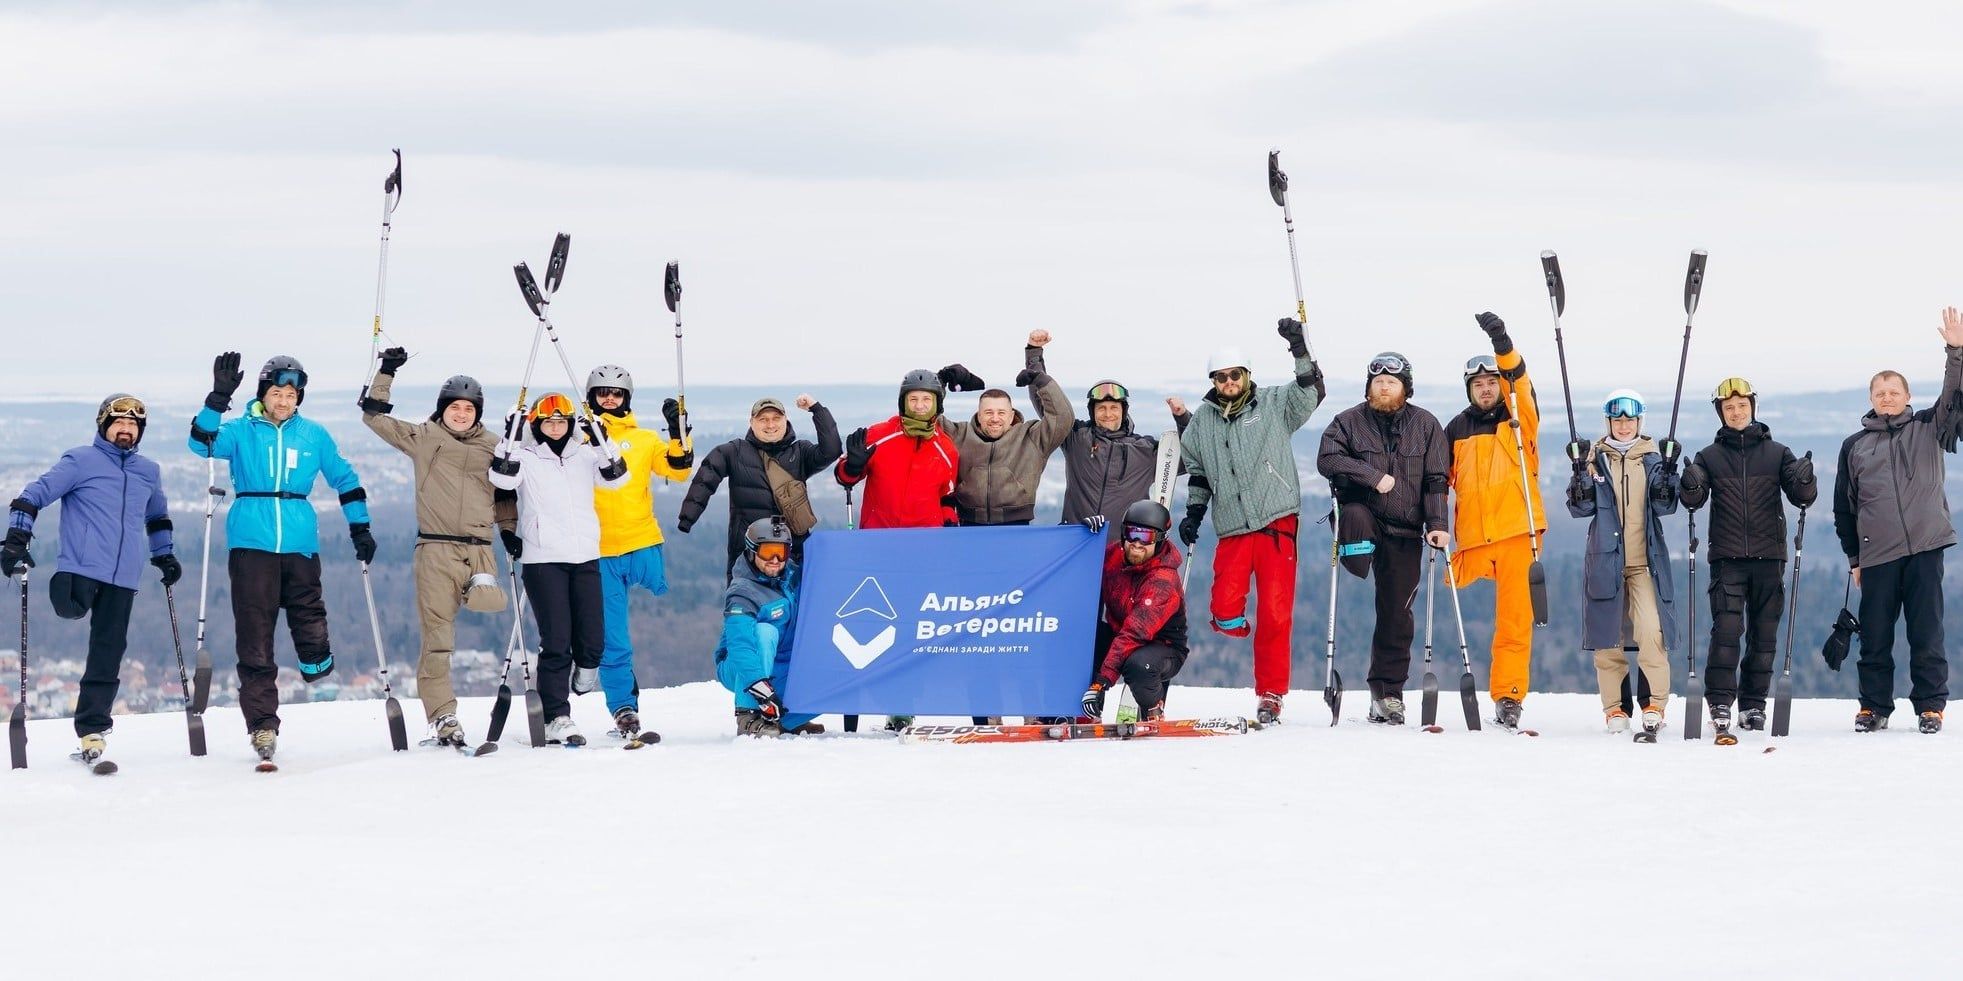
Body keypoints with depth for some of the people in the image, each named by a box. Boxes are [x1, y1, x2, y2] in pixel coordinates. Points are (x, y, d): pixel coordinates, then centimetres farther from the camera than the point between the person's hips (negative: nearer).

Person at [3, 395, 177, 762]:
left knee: (107, 656, 1)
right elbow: (33, 495, -2)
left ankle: (92, 729, 9)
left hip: (122, 579, 4)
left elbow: (158, 517, 35)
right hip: (81, 566, -4)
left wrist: (164, 556, 30)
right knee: (72, 610, -33)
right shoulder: (80, 461, 1)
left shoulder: (148, 472, 17)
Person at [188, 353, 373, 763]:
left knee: (309, 618, -7)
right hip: (251, 543, -1)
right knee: (255, 636, -5)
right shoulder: (241, 431, 5)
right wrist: (219, 399, -24)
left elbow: (345, 479, 21)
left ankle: (316, 666, 28)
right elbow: (202, 443, -13)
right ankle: (262, 723, -2)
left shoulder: (314, 435, 11)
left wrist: (360, 528, 17)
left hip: (299, 544, 2)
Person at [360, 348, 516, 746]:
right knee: (438, 636, -5)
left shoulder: (492, 446, 16)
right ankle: (442, 716, -1)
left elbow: (504, 492, 25)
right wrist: (386, 373, 3)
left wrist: (511, 530, 15)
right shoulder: (423, 438, 10)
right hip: (435, 548, -2)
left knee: (488, 602, -30)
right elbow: (375, 416, 9)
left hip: (478, 547, 2)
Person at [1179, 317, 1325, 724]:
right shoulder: (1203, 420, 15)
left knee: (1275, 611, -5)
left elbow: (1311, 392, -9)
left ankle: (1270, 694, 4)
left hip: (1277, 524, -2)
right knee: (1224, 610, -11)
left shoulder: (1274, 405, 6)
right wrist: (1193, 514, 15)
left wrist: (1299, 349, -20)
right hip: (1233, 529, 2)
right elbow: (1197, 472, 23)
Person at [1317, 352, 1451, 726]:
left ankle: (1388, 693, 8)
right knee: (1354, 515, -40)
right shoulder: (1350, 421, 4)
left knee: (1397, 613, 2)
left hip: (1405, 533, 1)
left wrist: (1437, 524, -9)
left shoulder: (1426, 425, 7)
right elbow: (1327, 458, -10)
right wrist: (1373, 476, -20)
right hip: (1364, 515, -1)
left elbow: (1436, 480, 3)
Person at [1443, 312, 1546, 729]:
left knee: (1515, 616, -3)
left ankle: (1508, 695, 0)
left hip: (1518, 533, -2)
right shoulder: (1457, 429, 14)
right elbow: (1441, 479, 17)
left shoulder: (1519, 418, 7)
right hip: (1472, 536, 2)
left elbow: (1519, 380, -12)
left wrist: (1503, 344, -27)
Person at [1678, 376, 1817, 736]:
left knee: (1763, 634, 5)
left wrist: (1804, 481, -20)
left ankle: (1753, 704, 12)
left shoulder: (1777, 453, 9)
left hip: (1769, 557, 1)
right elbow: (1692, 500, -5)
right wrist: (1690, 486, -28)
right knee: (1726, 629, -13)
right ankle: (1720, 703, -11)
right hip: (1727, 557, -1)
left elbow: (1802, 497, 2)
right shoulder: (1709, 456, 8)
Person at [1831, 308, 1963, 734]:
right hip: (1877, 554, 1)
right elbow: (1844, 507, 16)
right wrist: (1854, 556, 12)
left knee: (1927, 633, -1)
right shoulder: (1854, 446, 13)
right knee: (1875, 636, 3)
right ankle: (1874, 707, 12)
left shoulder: (1928, 429, 10)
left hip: (1925, 547, -1)